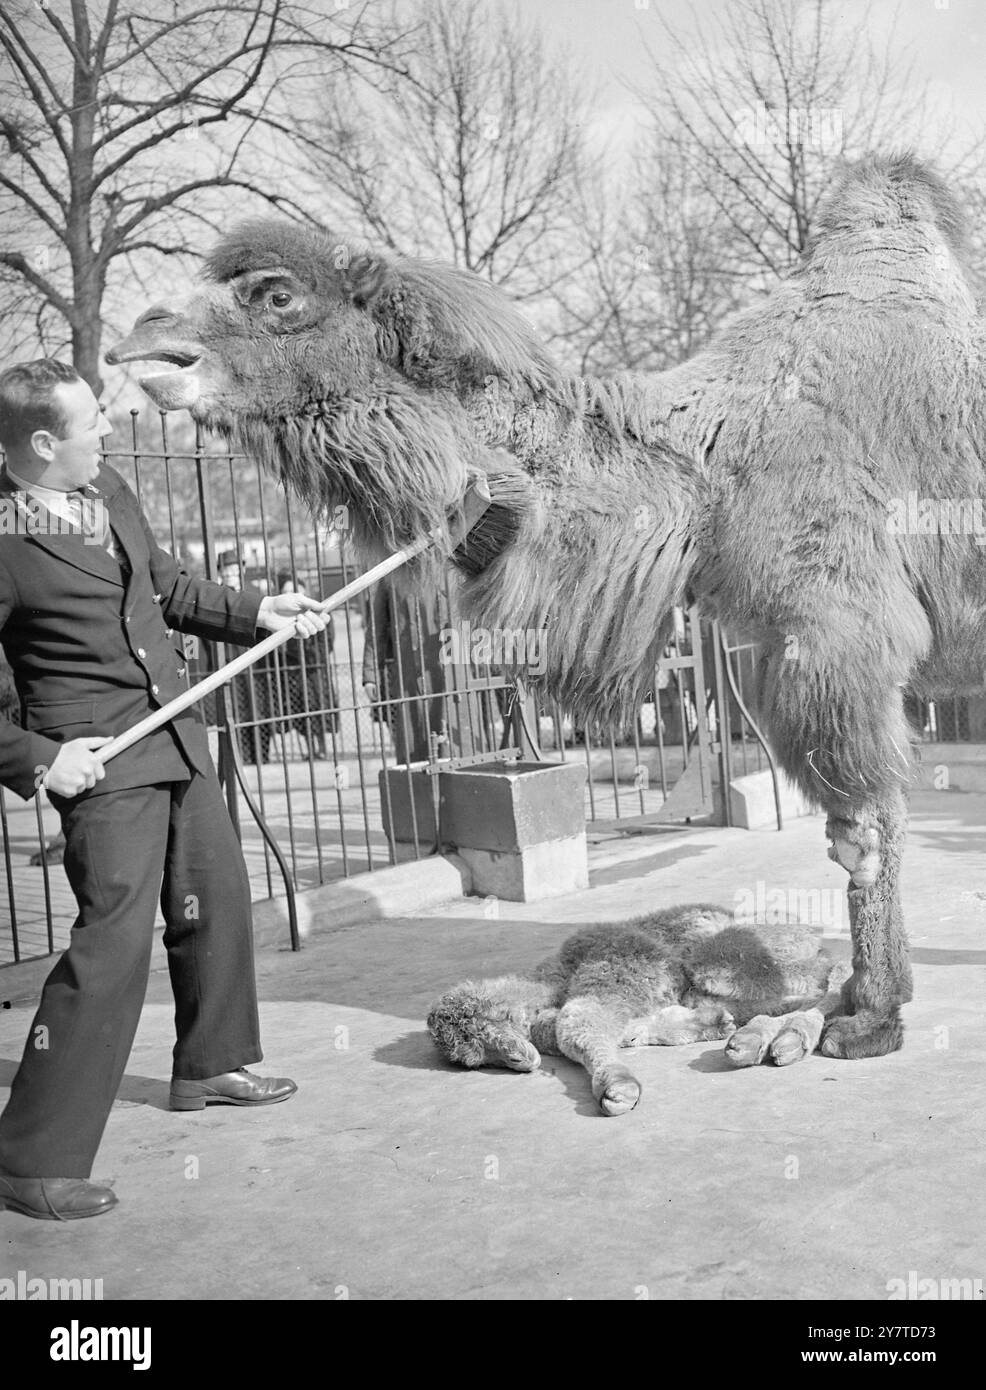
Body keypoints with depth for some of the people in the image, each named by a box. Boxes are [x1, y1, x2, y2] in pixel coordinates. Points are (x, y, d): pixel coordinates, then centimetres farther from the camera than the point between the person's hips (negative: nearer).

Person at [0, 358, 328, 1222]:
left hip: (176, 738, 9)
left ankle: (210, 1066, 42)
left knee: (218, 901, 20)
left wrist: (254, 613, 14)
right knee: (114, 941, -12)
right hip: (102, 763, -9)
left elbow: (165, 586, 22)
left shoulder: (108, 489, 6)